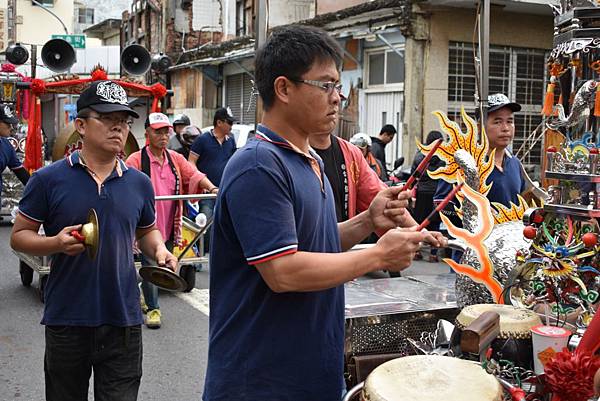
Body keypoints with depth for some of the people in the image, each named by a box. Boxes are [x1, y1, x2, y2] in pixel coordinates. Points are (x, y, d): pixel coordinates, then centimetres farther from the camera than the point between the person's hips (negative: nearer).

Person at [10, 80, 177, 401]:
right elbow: (19, 236, 0)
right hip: (66, 321, -1)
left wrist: (159, 250, -2)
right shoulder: (49, 179, -5)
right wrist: (57, 243, -19)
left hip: (124, 320, 2)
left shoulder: (139, 183, 6)